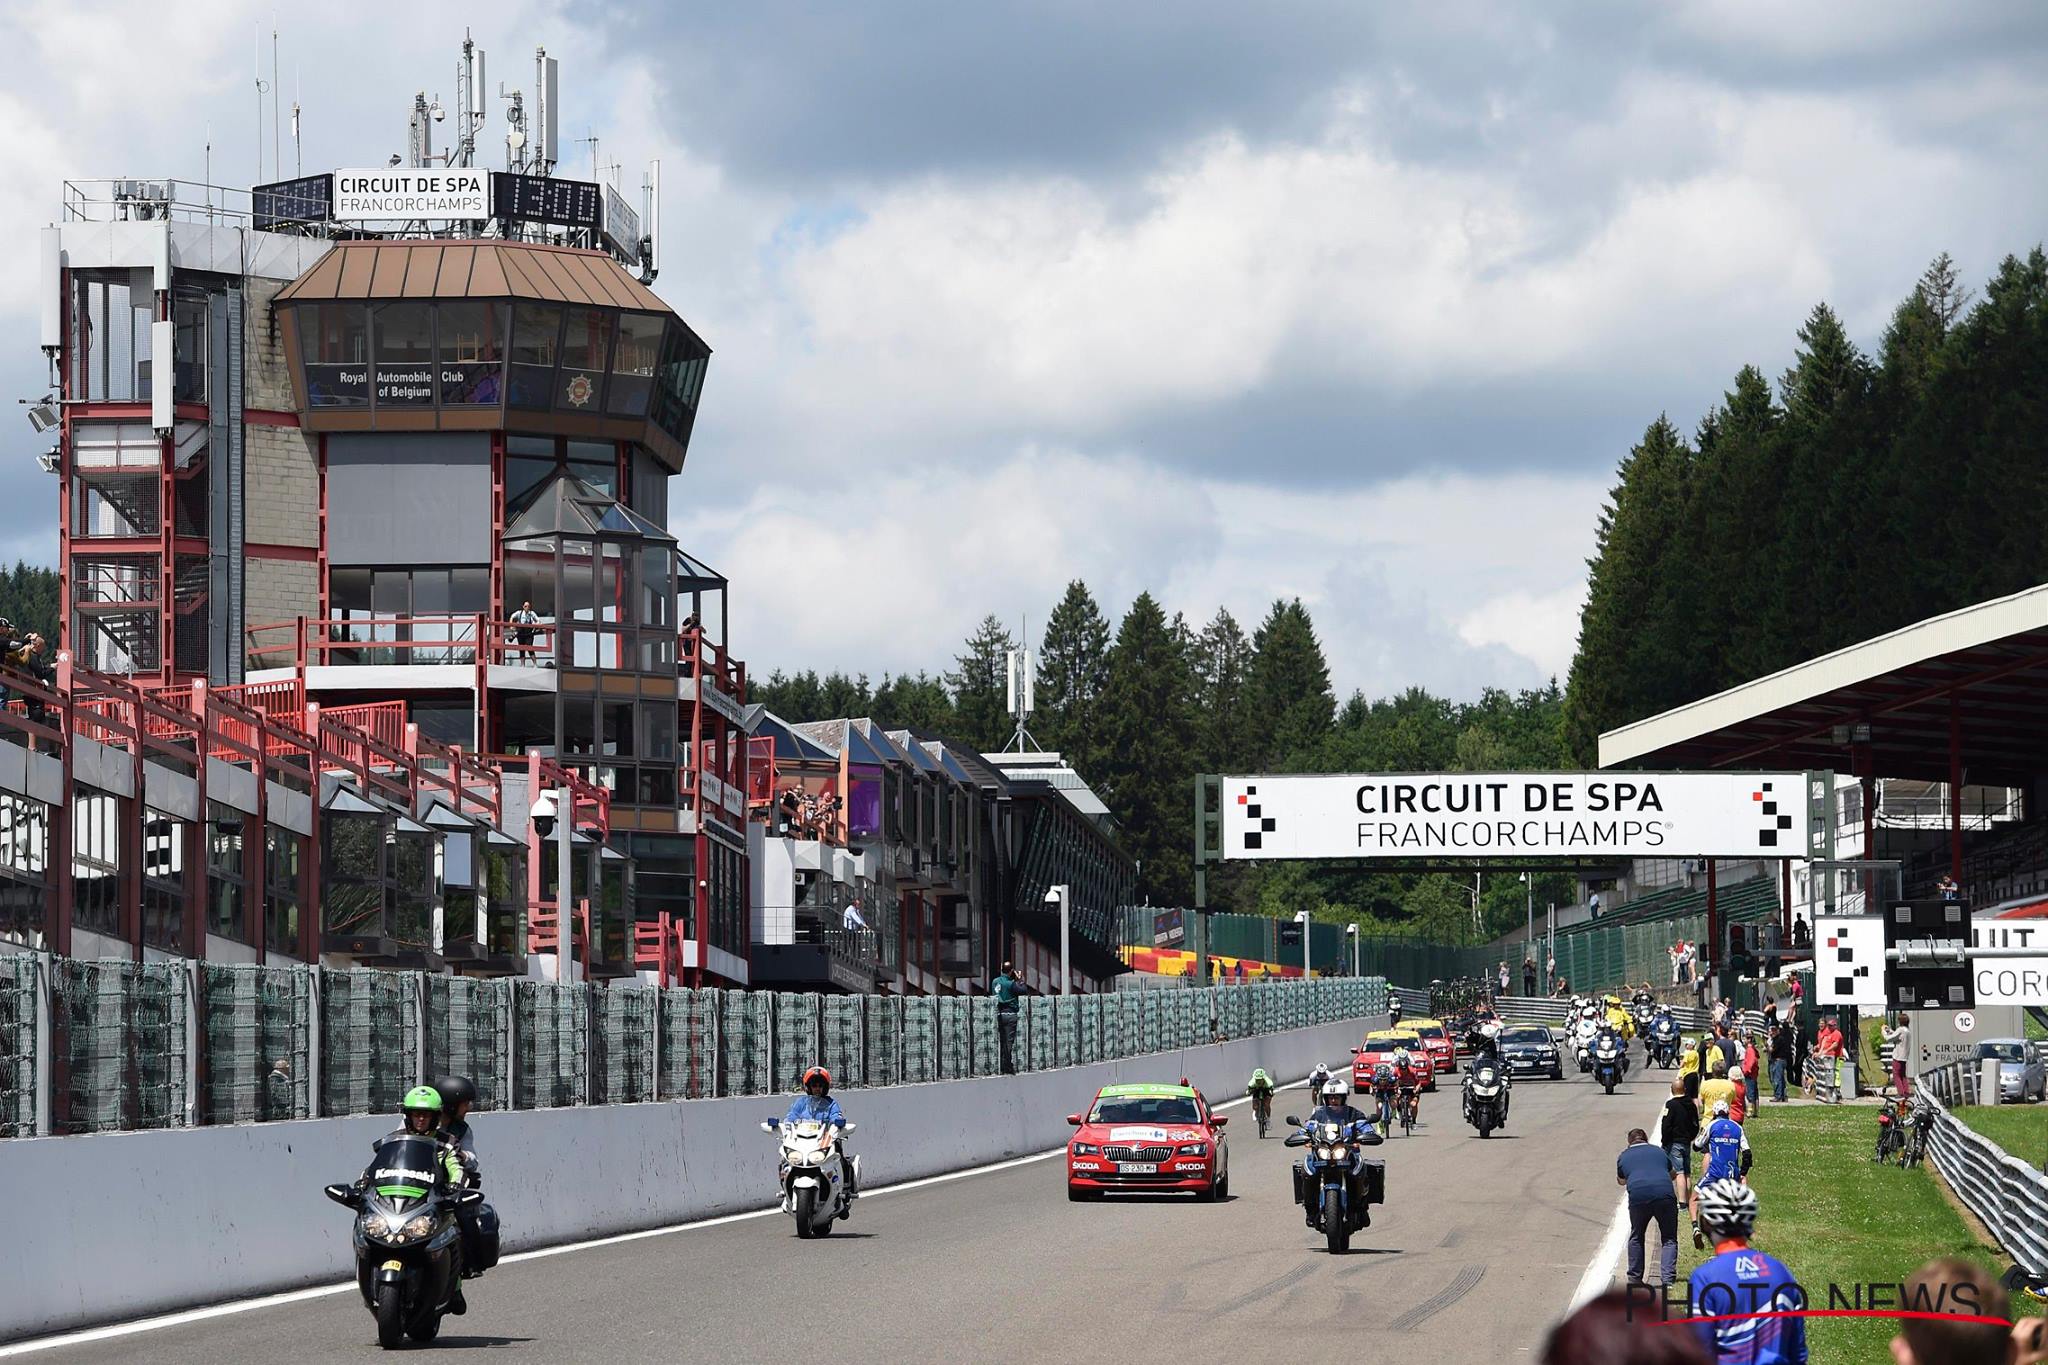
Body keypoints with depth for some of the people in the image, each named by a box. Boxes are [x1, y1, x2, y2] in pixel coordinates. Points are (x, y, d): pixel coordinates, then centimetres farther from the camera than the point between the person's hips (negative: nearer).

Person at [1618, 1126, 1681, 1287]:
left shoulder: (1624, 1156, 20)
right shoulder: (1659, 1152, 24)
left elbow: (1621, 1181, 37)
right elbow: (1671, 1173, 41)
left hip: (1638, 1196, 0)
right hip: (1665, 1194, 0)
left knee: (1636, 1237, 21)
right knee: (1669, 1238, 11)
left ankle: (1634, 1277, 22)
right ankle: (1669, 1277, -3)